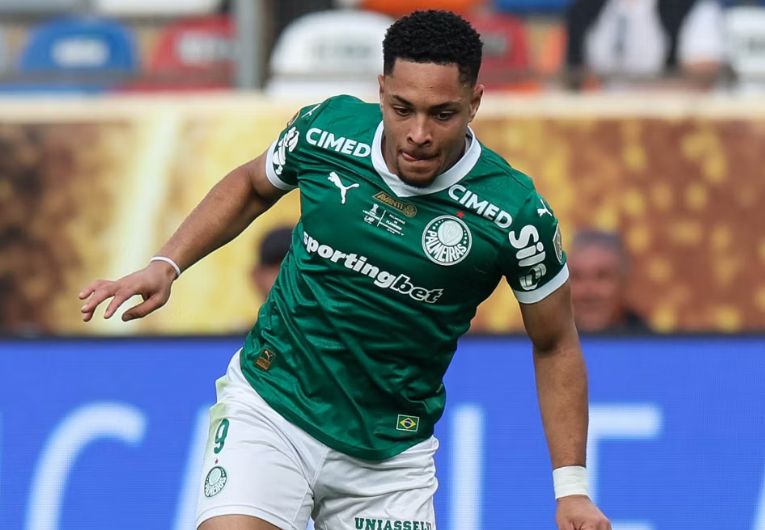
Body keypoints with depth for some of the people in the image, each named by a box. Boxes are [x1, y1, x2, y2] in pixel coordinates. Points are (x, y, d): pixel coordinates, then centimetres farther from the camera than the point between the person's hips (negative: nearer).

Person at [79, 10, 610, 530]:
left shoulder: (517, 214, -16)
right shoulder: (326, 127, -11)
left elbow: (556, 346, -1)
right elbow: (251, 187, 13)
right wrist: (165, 266, 1)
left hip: (391, 451, 0)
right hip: (268, 407, 0)